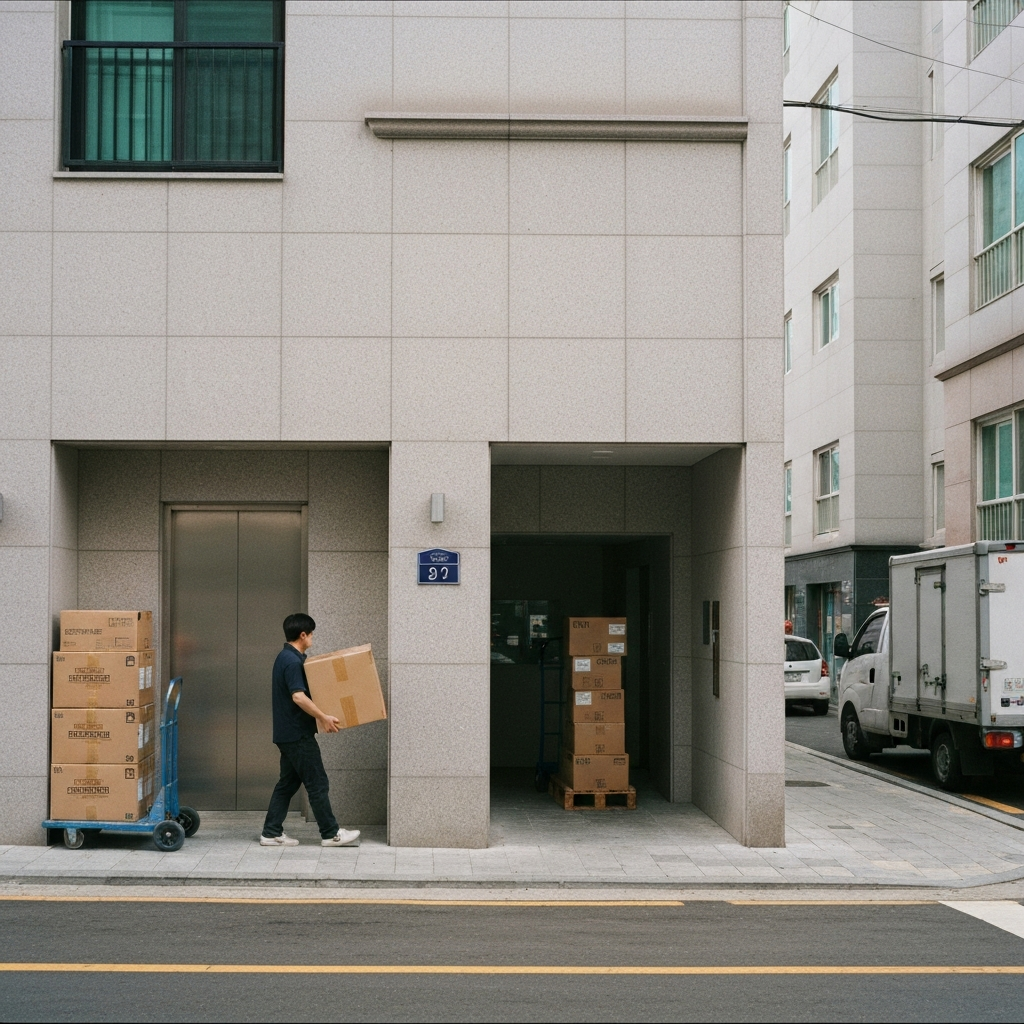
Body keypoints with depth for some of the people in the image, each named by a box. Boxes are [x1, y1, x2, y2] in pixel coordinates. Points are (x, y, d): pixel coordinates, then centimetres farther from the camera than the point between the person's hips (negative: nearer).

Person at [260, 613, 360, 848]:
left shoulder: (286, 658, 13)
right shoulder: (293, 661, -18)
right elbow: (298, 697, -28)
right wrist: (324, 717, -28)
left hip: (288, 734, 10)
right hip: (298, 734, -10)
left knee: (288, 783, 12)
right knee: (317, 784, -2)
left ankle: (271, 833, 13)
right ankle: (330, 834, 4)